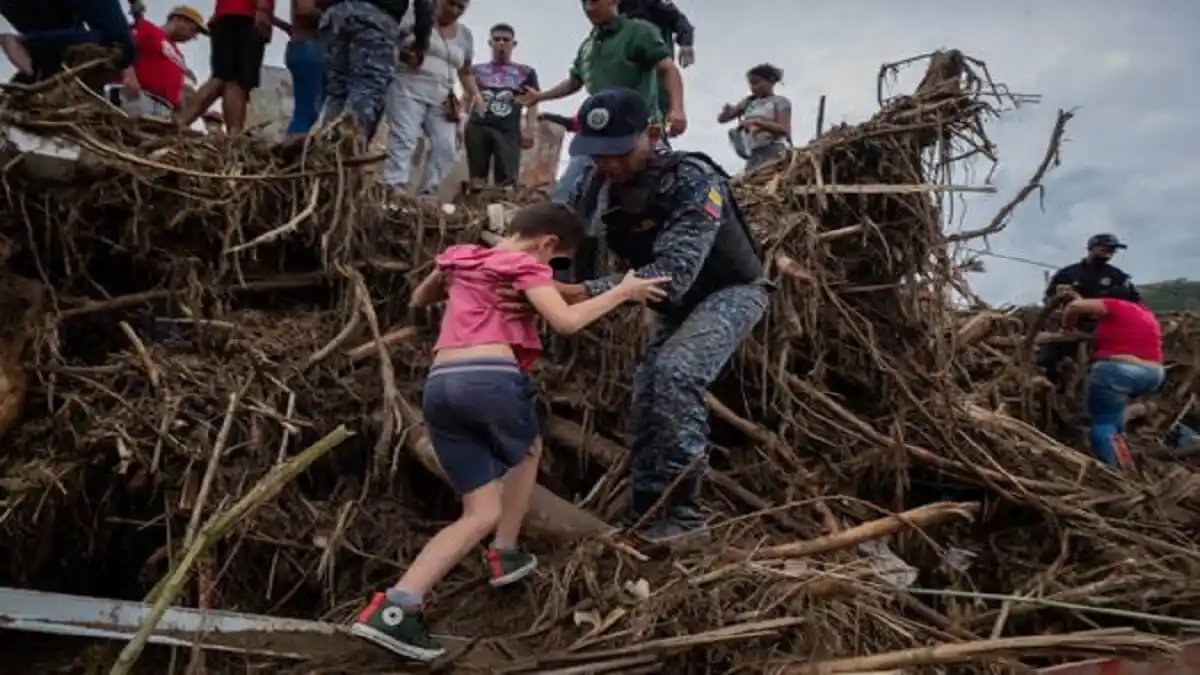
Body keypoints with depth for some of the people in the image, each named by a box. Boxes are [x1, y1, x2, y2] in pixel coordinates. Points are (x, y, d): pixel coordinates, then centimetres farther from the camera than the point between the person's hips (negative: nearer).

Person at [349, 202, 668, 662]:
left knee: (481, 515, 9)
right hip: (490, 377, -6)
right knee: (526, 452, 30)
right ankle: (505, 555, 33)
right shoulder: (525, 266, 7)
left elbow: (419, 300, 44)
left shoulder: (458, 257, 27)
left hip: (439, 385, 6)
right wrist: (622, 292, 6)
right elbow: (566, 321, -7)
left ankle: (396, 605, -6)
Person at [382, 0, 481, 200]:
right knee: (404, 138, -19)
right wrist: (405, 55, -15)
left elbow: (465, 72, 26)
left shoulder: (465, 35, 18)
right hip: (408, 89, -4)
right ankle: (395, 187, -27)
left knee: (446, 146, -12)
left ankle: (427, 192, -7)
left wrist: (475, 93, 8)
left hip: (441, 99, 4)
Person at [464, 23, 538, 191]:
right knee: (477, 177, -3)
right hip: (477, 127, 2)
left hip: (508, 130, -1)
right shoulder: (476, 70, 22)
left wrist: (530, 130, -4)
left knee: (507, 180, -12)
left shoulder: (526, 73, 18)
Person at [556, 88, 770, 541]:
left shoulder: (693, 181, -34)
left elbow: (674, 274, -45)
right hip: (676, 304, 7)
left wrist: (589, 292, -55)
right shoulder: (596, 184, -14)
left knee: (676, 373, -28)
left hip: (730, 291, -7)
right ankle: (645, 515, 18)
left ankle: (682, 513, -19)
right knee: (646, 396, 4)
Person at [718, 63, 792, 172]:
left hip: (773, 153, -5)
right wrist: (727, 110, -7)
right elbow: (721, 119, 17)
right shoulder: (748, 102, 17)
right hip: (753, 155, 5)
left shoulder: (780, 102, 3)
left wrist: (758, 122, -16)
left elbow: (785, 130, -9)